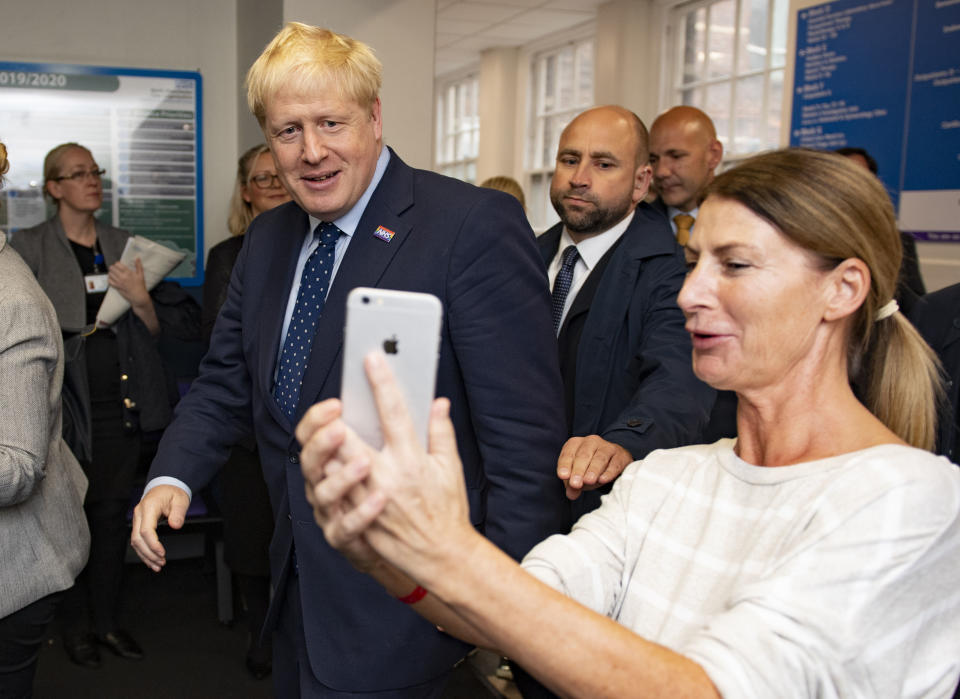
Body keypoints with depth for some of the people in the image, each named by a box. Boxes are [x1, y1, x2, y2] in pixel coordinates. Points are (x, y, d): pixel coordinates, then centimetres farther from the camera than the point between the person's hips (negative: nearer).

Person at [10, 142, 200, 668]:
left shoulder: (123, 245, 9)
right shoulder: (30, 246, -2)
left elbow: (156, 329, 7)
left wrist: (141, 299, -12)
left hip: (120, 404, 4)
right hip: (66, 403, -3)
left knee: (113, 513, 11)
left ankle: (107, 619, 26)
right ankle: (74, 625, 23)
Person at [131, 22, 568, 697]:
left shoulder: (476, 226, -18)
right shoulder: (268, 239, 6)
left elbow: (524, 437, -20)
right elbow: (226, 382, 14)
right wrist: (173, 476, -4)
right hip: (300, 585, 7)